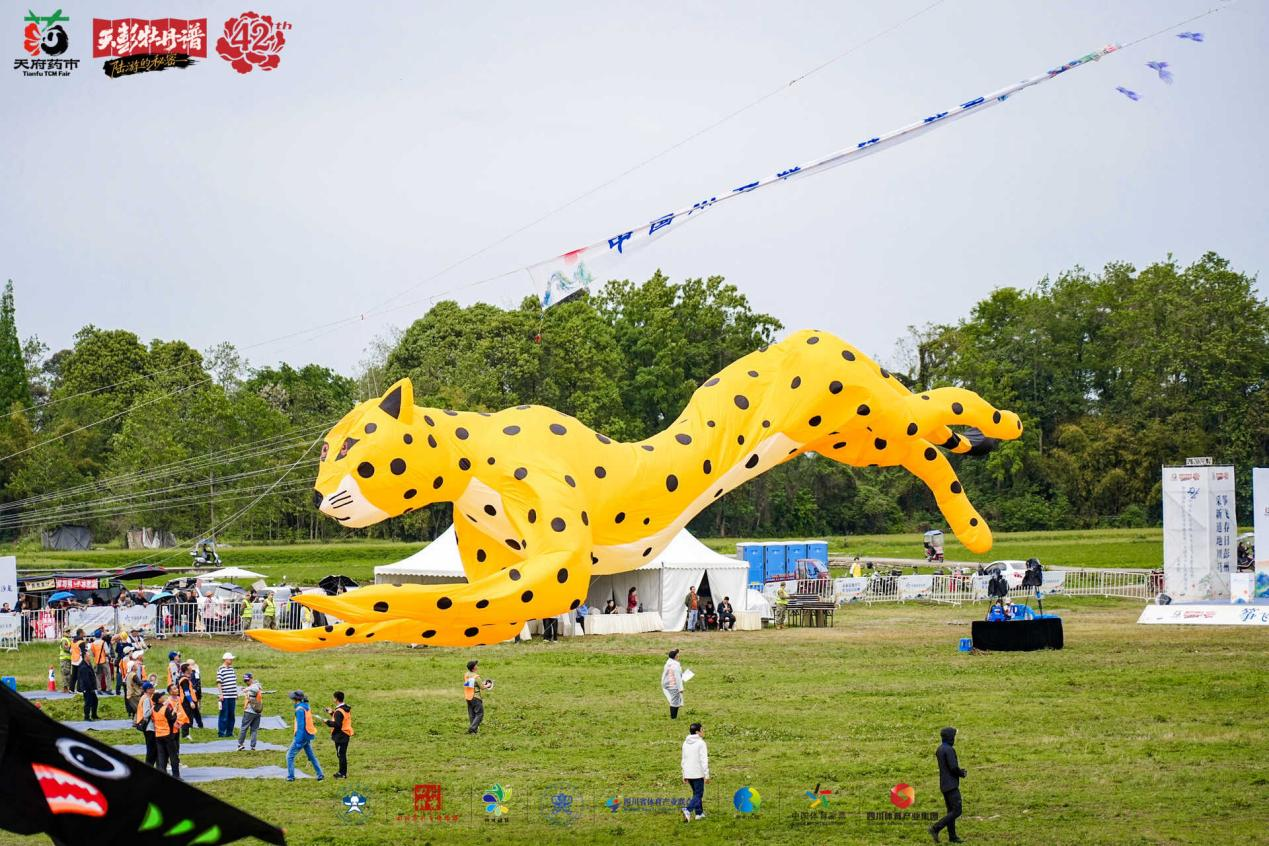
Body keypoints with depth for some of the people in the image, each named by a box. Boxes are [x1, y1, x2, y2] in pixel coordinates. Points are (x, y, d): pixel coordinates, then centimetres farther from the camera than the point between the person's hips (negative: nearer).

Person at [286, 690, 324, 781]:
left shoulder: (299, 709, -19)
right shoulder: (307, 707, 8)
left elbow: (300, 726, -23)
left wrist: (298, 740, -23)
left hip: (302, 736, -9)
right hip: (308, 736, 9)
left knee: (290, 756, 1)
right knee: (311, 756, 18)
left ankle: (291, 776, 1)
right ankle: (320, 774, 19)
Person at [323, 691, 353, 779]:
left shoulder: (339, 711, -21)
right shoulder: (347, 709, 7)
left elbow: (337, 724, -26)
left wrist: (328, 722, -12)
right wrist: (332, 713, 16)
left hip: (340, 735, -9)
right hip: (346, 734, 9)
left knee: (341, 754, -1)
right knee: (342, 754, 17)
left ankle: (342, 773, 4)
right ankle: (343, 772, 25)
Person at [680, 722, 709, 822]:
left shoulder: (686, 743, 9)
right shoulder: (701, 743, -12)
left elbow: (684, 760, 13)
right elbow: (704, 760, -16)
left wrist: (684, 776, 18)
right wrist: (707, 775, -13)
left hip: (688, 774, 7)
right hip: (698, 774, -7)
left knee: (696, 793, 21)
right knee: (698, 795, -2)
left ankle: (699, 813, 24)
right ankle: (688, 810, -23)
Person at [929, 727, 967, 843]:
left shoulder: (939, 749, 12)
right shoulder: (949, 750, -19)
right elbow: (953, 768, -23)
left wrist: (959, 770, 10)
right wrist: (962, 774, -2)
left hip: (944, 785, 10)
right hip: (951, 785, -10)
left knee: (951, 811, 13)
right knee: (956, 811, -7)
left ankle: (952, 836, 13)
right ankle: (936, 828, -13)